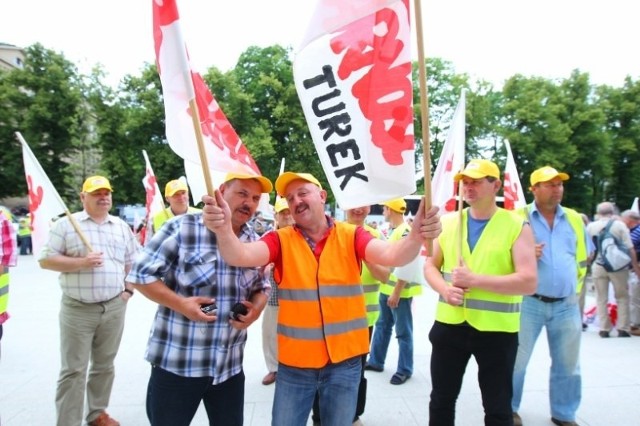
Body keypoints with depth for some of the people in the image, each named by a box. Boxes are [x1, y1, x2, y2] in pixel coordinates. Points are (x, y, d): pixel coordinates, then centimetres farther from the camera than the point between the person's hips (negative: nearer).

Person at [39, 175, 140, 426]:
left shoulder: (122, 227, 9)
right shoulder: (66, 224, -3)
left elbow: (134, 261, 16)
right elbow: (46, 260, -6)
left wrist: (129, 289, 4)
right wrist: (81, 262, -18)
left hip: (114, 308, 4)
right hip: (77, 310, -4)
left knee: (104, 365, 15)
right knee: (73, 370, 1)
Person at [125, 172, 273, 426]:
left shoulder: (255, 242, 4)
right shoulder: (182, 228, -12)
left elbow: (261, 288, 15)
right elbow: (141, 274, -8)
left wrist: (256, 309, -7)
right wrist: (180, 303, -19)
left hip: (230, 364, 5)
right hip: (176, 361, -4)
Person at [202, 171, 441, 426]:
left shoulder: (351, 236, -4)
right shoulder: (281, 240, -4)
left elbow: (391, 255, -18)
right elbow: (241, 256, -20)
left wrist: (417, 236, -39)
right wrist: (224, 229, -41)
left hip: (344, 361, 0)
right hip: (294, 363, 0)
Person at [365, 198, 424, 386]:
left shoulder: (406, 232, -19)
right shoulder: (392, 230, 11)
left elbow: (406, 267, -22)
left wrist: (396, 292, -20)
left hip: (400, 291, -10)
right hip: (387, 287, 10)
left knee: (403, 331, 4)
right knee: (382, 325, 19)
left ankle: (404, 369, 17)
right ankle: (375, 361, 32)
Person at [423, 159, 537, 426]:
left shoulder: (517, 226, -7)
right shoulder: (447, 223, 4)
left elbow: (528, 282, -15)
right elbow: (430, 266, 10)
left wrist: (474, 279, -21)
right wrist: (445, 289, -11)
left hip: (497, 329, -3)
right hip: (449, 324, 3)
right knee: (441, 400, 16)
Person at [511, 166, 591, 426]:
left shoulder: (575, 219, 9)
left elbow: (582, 258, 19)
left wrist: (575, 289, 14)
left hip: (567, 304, 4)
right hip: (529, 303, -4)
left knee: (568, 364, 13)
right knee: (516, 360, 5)